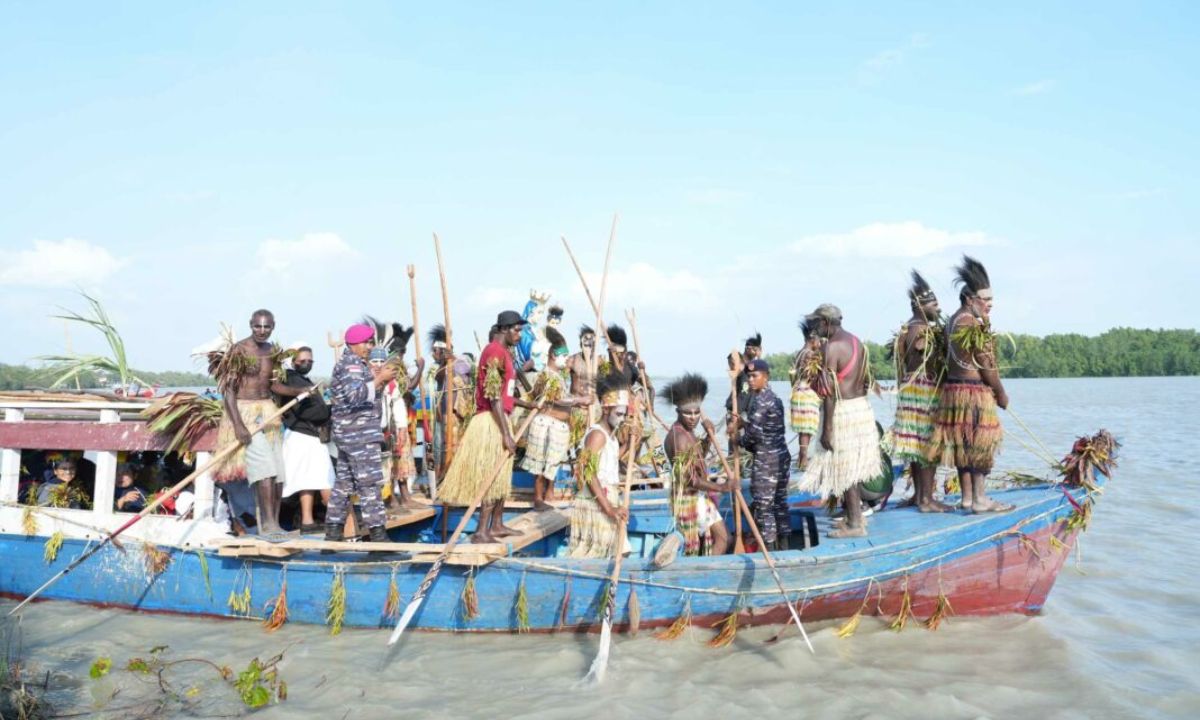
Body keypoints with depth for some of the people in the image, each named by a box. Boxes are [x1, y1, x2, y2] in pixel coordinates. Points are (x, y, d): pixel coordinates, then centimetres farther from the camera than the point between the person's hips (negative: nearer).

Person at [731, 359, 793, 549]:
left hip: (765, 459, -10)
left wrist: (738, 437, 2)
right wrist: (741, 422, 6)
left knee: (762, 504, -2)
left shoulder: (760, 400, -17)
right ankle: (783, 544, 22)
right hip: (781, 456, 10)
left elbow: (753, 433, -17)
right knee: (779, 501, 14)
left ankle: (768, 546, 3)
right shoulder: (773, 397, 13)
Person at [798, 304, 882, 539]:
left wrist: (826, 429, -18)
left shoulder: (832, 347, -16)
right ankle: (855, 516, 24)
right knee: (852, 469, 16)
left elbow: (831, 393, -19)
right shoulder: (856, 341, 12)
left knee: (844, 470, -1)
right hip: (862, 407, 9)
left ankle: (855, 524, 4)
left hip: (843, 411, -9)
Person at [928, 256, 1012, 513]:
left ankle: (967, 497, 19)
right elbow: (986, 365, -15)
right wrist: (1001, 394, -7)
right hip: (973, 391, -10)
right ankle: (979, 500, 2)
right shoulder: (973, 324, -17)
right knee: (980, 444, -2)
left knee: (962, 443, 12)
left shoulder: (954, 320, 13)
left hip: (953, 387, 10)